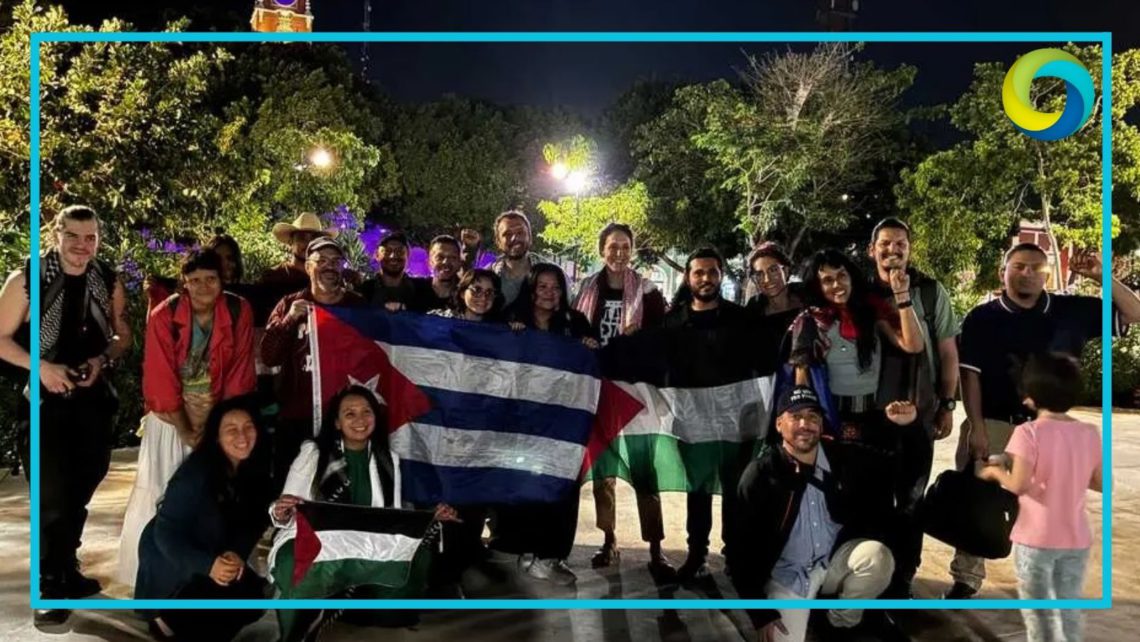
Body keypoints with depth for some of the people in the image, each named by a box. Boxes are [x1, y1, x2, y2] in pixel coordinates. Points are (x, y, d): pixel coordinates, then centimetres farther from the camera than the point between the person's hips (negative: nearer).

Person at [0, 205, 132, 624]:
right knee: (53, 495, -5)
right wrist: (40, 366, -20)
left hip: (93, 400, 4)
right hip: (44, 401, -4)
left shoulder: (108, 282, 0)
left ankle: (68, 571, 36)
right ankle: (51, 585, 13)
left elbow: (123, 335, 8)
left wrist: (102, 361, -11)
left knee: (81, 491, 17)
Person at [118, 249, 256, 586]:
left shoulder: (239, 311, -11)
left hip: (220, 415, 1)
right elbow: (161, 379, -13)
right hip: (171, 418, -1)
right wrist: (185, 430, -11)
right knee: (163, 493, 1)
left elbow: (240, 372, -8)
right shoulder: (163, 316, -14)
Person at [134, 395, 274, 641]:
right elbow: (165, 533, -25)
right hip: (170, 560, -6)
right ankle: (167, 620, 0)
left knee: (254, 597, -11)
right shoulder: (196, 472, -25)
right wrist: (208, 565, -37)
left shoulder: (256, 470, -9)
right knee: (236, 594, -22)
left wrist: (237, 555, -23)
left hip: (217, 558, 6)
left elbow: (252, 524, -2)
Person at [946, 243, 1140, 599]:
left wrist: (1103, 277, -10)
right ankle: (966, 579, 13)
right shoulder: (983, 317, -4)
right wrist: (976, 427, -12)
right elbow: (970, 374, -6)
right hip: (991, 424, -2)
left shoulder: (1072, 311, 2)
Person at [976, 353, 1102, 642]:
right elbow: (1100, 484, 5)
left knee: (1038, 611, 10)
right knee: (1069, 608, 16)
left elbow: (1018, 485, -22)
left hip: (1036, 539, -4)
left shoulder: (1029, 432, -16)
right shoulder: (1090, 433, -1)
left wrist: (993, 471, -4)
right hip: (1076, 539, 4)